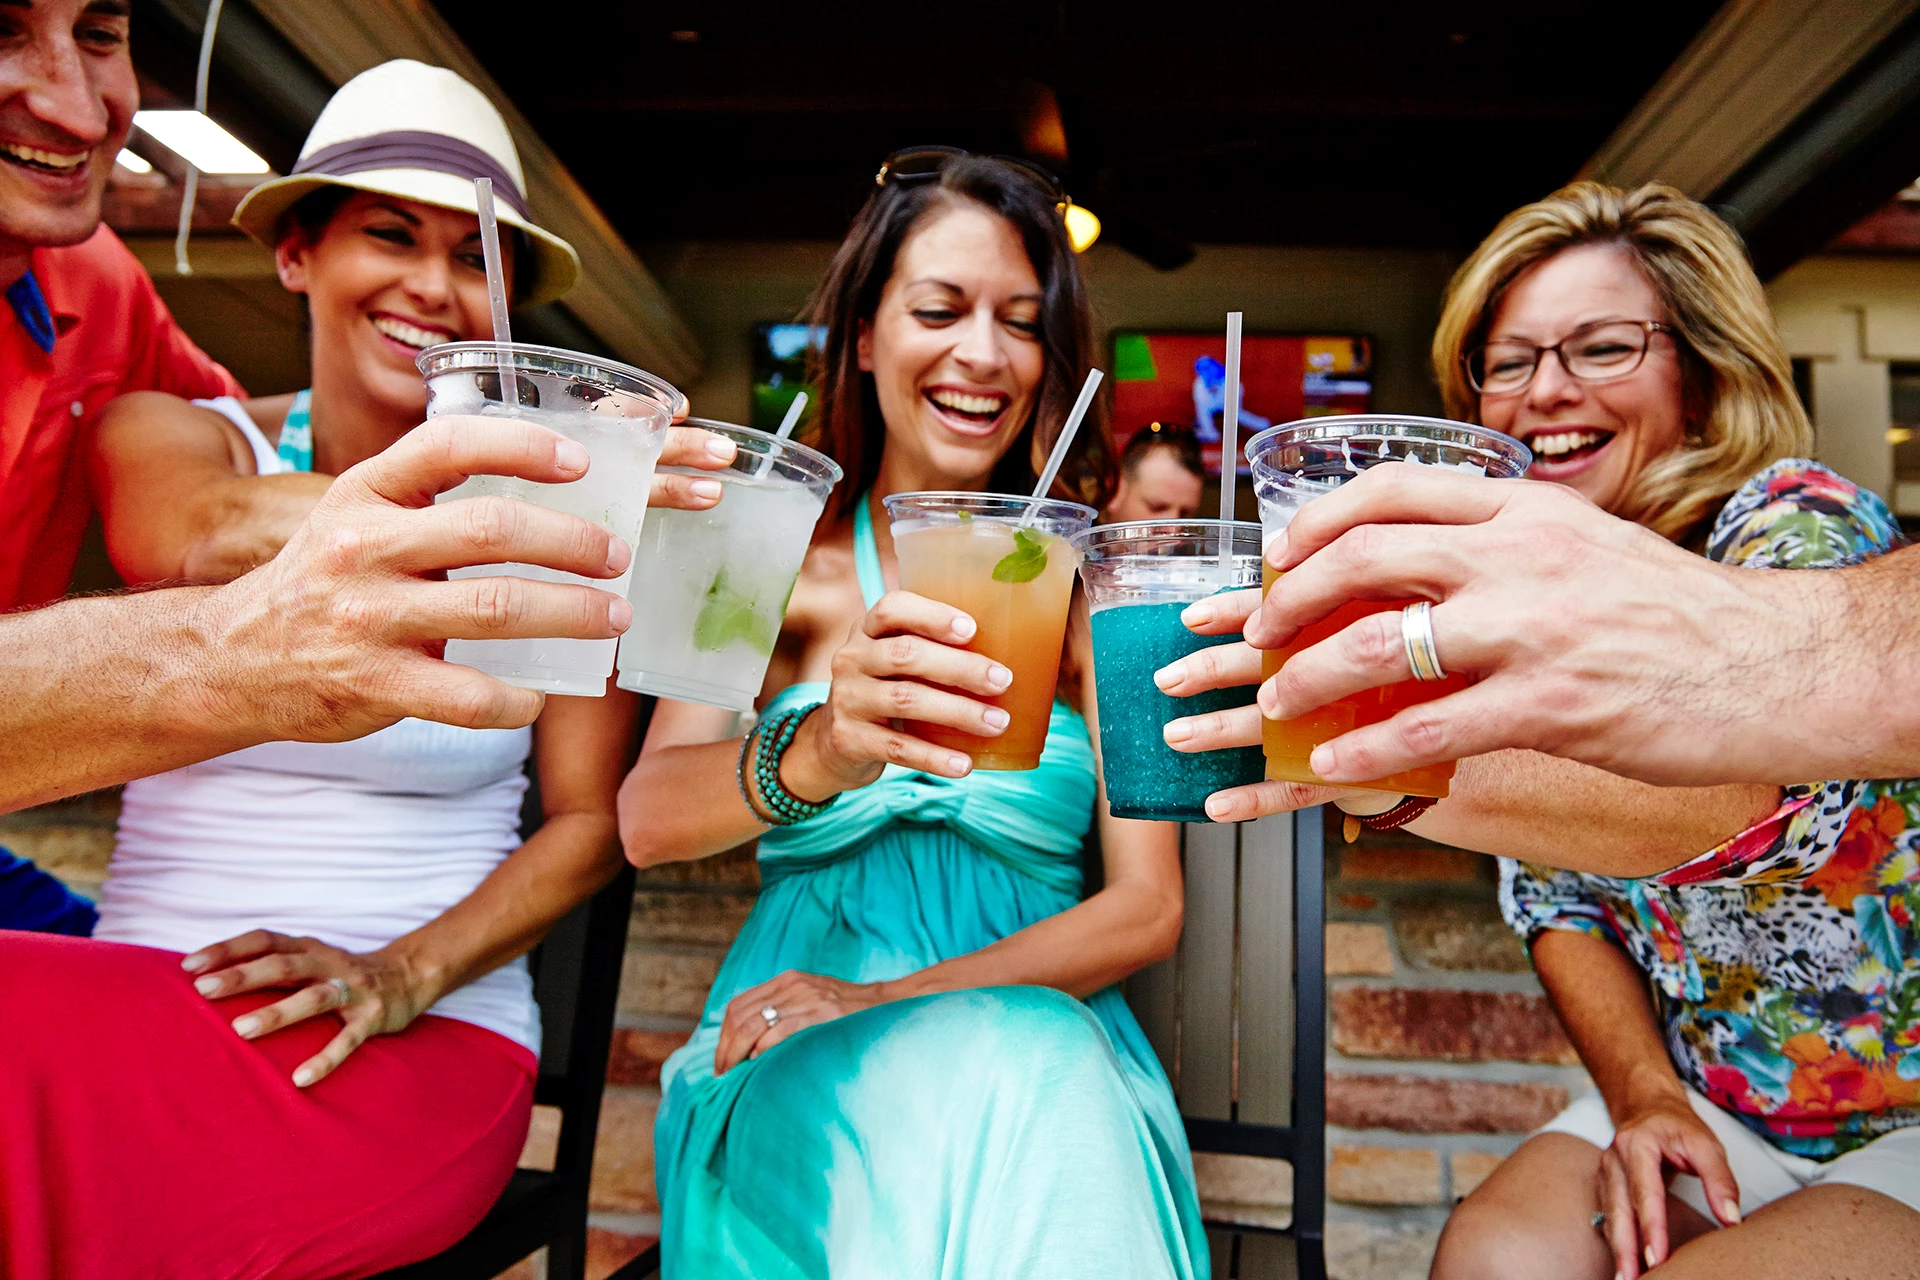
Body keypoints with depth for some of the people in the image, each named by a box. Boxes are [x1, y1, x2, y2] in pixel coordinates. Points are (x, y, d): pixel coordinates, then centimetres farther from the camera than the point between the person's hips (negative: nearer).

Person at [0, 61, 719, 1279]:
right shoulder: (165, 435, 5)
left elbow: (591, 824, 1)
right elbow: (217, 539, -21)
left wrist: (408, 972, -14)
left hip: (426, 1048, -2)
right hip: (136, 1004, 2)